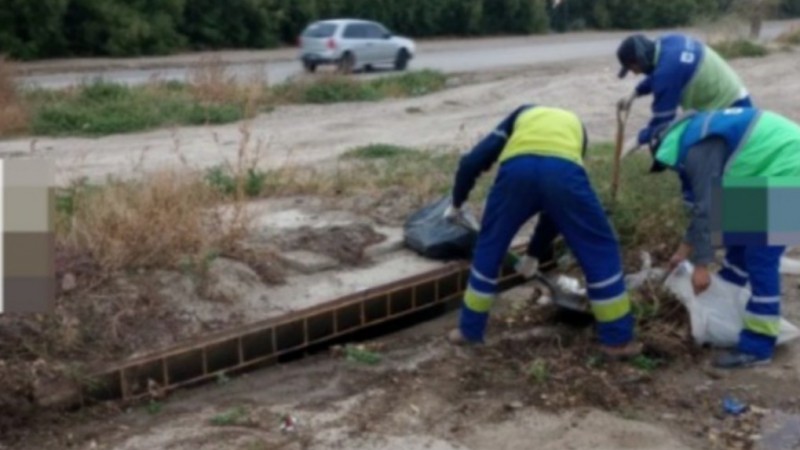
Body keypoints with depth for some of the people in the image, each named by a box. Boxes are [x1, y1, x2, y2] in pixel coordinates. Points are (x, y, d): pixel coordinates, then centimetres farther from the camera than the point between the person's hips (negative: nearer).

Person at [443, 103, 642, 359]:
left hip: (516, 168, 0)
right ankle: (617, 340, 23)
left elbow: (471, 162, 27)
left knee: (489, 247, 22)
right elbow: (562, 209, 41)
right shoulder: (575, 126, 41)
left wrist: (457, 203, 45)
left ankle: (469, 330, 32)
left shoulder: (521, 115, 40)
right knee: (599, 250, 19)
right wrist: (535, 252, 49)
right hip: (563, 170, 0)